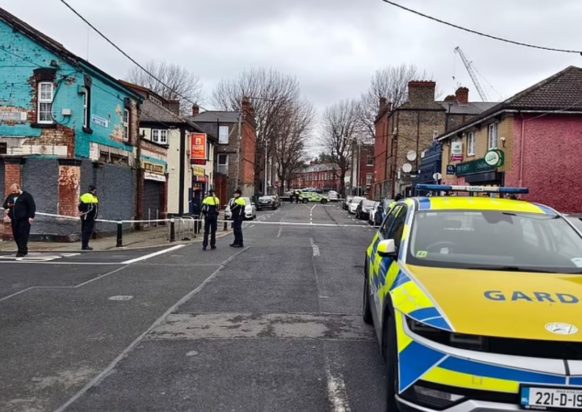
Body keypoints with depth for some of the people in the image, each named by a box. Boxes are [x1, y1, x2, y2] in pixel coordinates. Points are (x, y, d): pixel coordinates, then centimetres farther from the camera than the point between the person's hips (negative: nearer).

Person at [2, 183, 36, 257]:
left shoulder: (26, 196, -4)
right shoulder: (10, 196, 16)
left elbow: (32, 207, -8)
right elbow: (4, 205, 21)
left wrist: (31, 217, -15)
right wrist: (8, 205, -3)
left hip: (24, 219, -7)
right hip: (14, 219, 7)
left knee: (23, 234, -9)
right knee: (16, 234, 7)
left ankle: (22, 251, -6)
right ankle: (22, 250, 18)